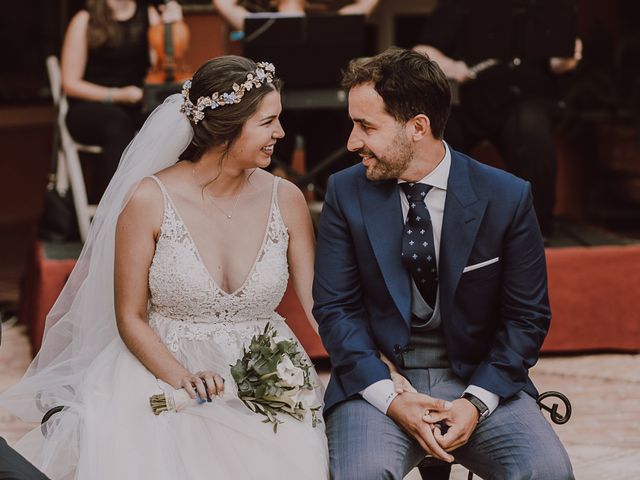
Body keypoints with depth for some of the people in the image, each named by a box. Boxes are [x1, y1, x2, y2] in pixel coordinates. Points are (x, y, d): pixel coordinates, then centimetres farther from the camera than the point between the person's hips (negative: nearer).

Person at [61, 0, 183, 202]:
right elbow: (70, 84, -4)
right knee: (119, 123, -39)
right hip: (89, 108, -4)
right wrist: (116, 95, -14)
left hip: (136, 106, 4)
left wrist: (170, 25, -8)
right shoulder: (85, 21, -3)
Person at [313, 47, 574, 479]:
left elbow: (527, 316, 1)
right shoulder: (346, 193, -1)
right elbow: (335, 308, -1)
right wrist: (390, 399, -15)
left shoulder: (507, 197, -4)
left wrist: (477, 401, -13)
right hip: (378, 379, 0)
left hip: (478, 379, 1)